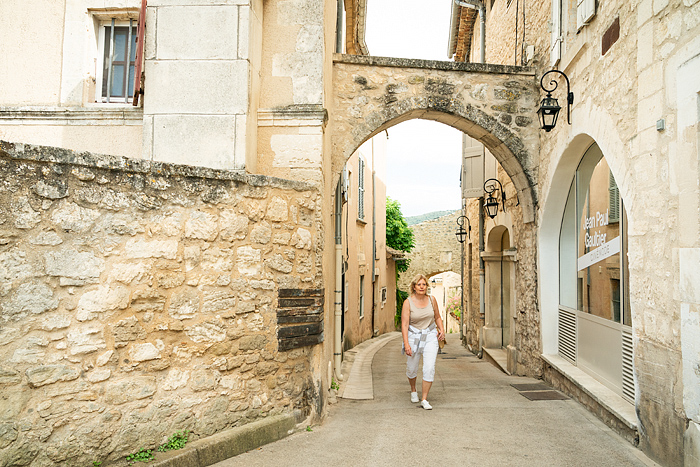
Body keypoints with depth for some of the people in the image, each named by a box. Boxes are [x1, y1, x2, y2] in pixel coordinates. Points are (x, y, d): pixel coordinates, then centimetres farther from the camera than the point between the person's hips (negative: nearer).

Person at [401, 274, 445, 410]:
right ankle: (413, 390, 42)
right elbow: (404, 324, -15)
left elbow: (437, 317, 15)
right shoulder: (408, 302, -11)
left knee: (429, 368, -12)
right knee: (411, 368, 11)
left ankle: (424, 399, -1)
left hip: (430, 336, 1)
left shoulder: (431, 300, -1)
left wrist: (441, 329, -3)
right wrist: (406, 344, -22)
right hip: (413, 336, -1)